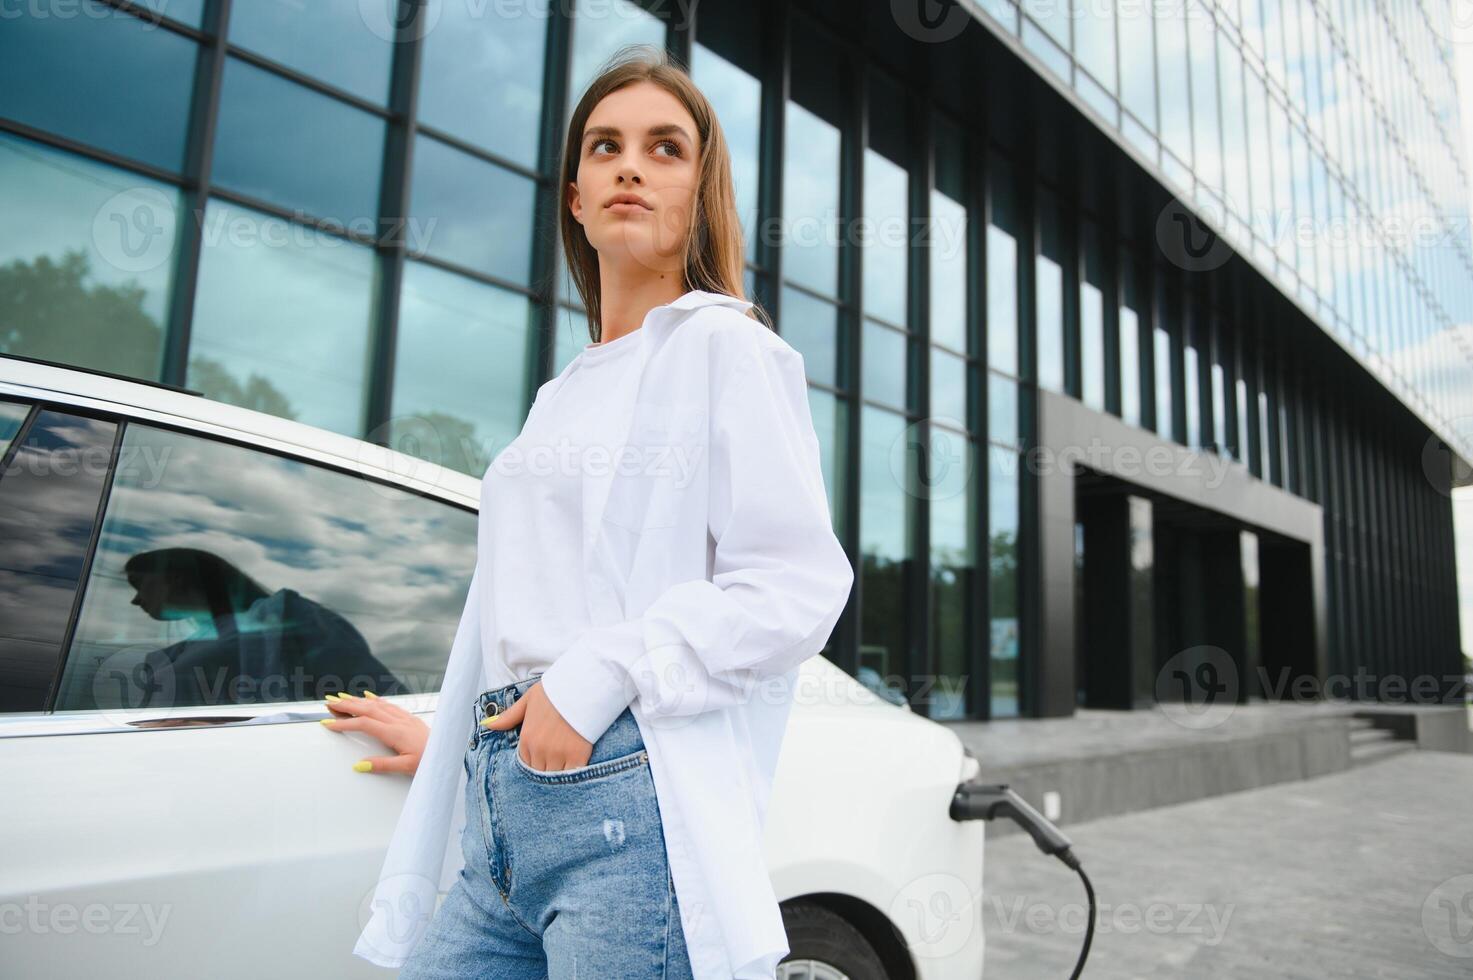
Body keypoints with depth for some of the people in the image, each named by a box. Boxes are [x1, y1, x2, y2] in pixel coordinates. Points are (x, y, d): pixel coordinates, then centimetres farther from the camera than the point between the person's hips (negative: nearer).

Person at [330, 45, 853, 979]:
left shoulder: (725, 345, -2)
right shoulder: (563, 395, 21)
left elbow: (800, 585, -12)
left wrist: (598, 678, -17)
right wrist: (447, 737, 28)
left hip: (625, 800, -7)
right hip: (499, 806, 7)